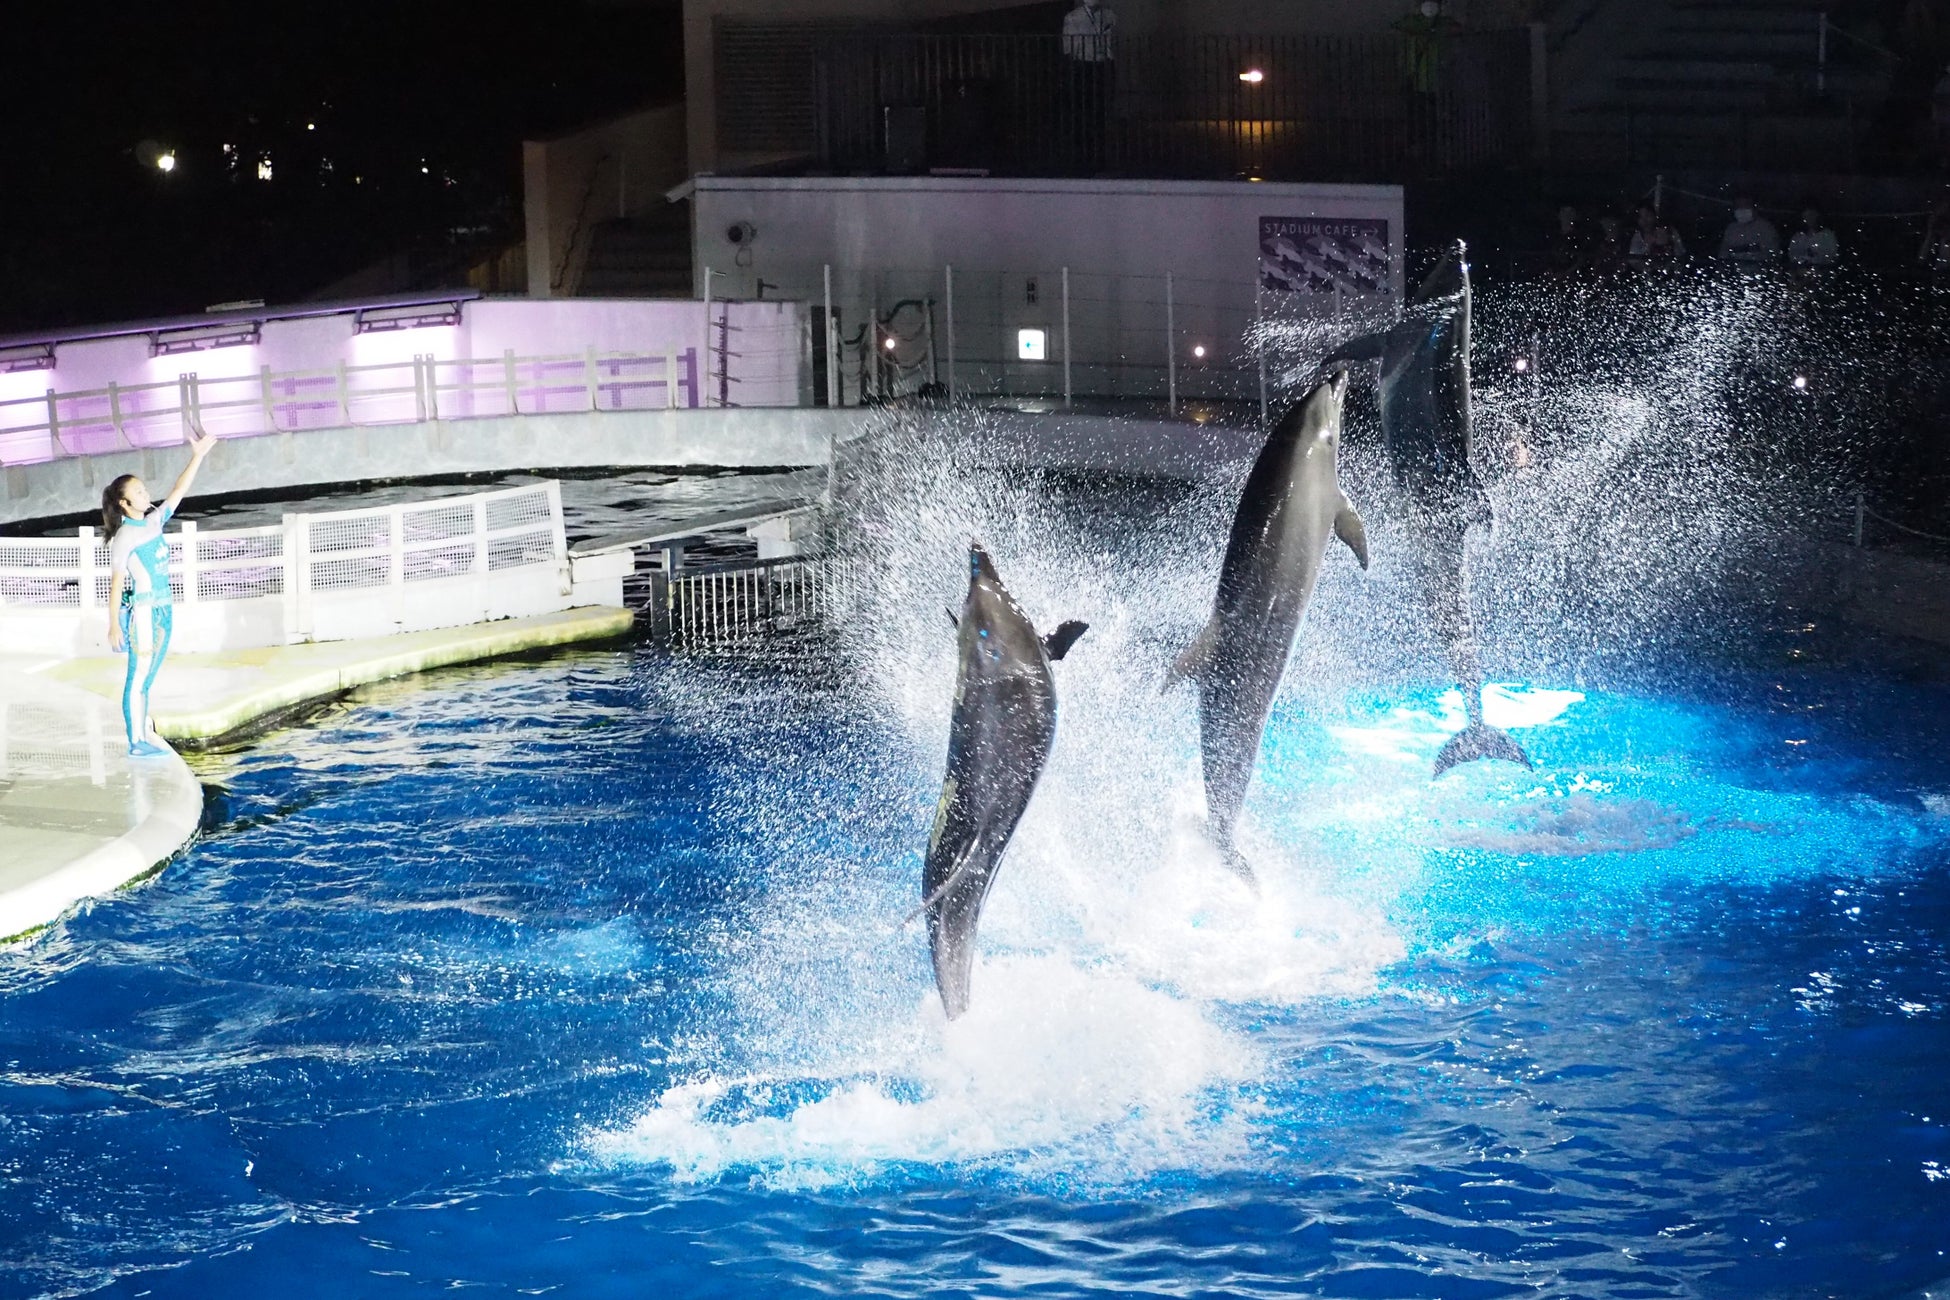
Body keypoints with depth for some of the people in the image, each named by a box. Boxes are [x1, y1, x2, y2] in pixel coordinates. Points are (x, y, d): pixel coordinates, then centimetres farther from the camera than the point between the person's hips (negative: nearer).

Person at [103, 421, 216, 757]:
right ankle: (136, 742, 0)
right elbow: (116, 583, -12)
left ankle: (144, 737, 17)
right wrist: (114, 625, -14)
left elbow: (179, 491, 10)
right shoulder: (124, 538, -11)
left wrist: (198, 456, 4)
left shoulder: (154, 522, 9)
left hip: (162, 610, 7)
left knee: (146, 679, 12)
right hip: (141, 612, -7)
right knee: (138, 678, -3)